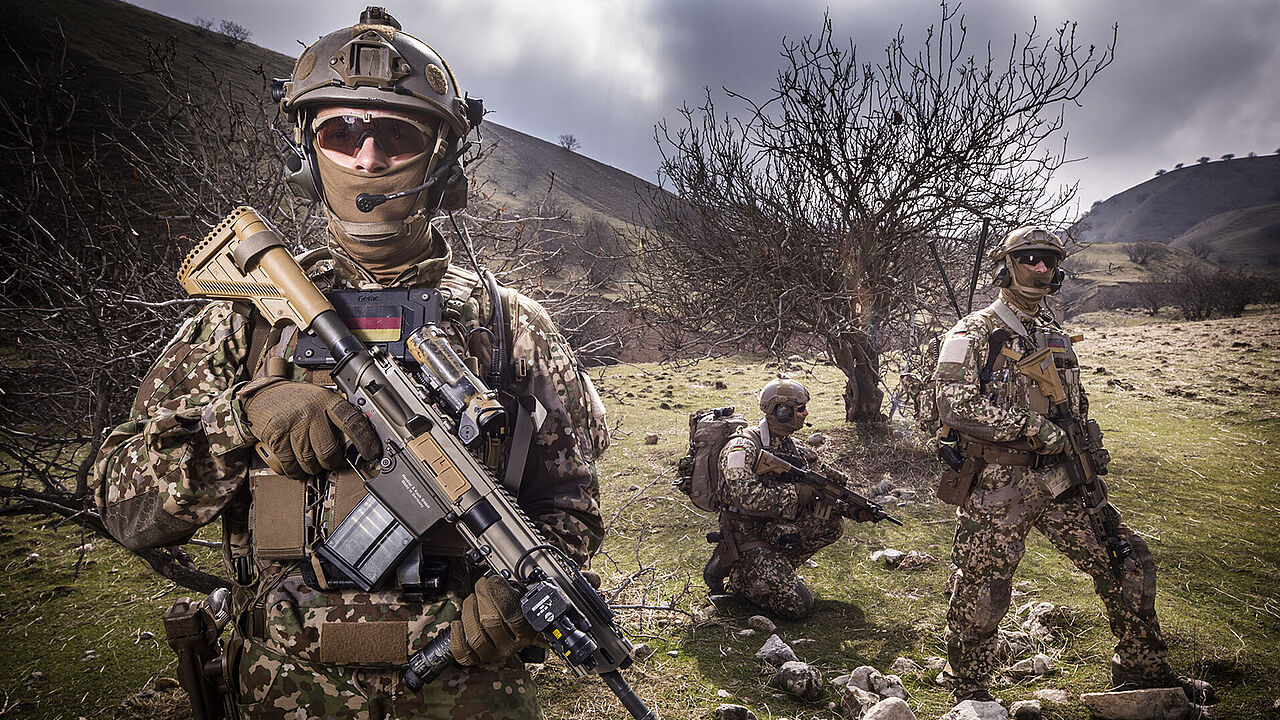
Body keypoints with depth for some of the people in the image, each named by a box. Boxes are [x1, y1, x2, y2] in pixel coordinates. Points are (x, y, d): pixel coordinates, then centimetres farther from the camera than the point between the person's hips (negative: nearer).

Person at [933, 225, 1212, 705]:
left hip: (1056, 481, 7)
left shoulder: (1056, 339, 16)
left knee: (1128, 560, 9)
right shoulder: (974, 334, -7)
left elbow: (1077, 407, 26)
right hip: (995, 489, -6)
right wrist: (1029, 424, -22)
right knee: (981, 595, 2)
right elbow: (954, 404, -21)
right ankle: (969, 696, 21)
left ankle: (1142, 671, 27)